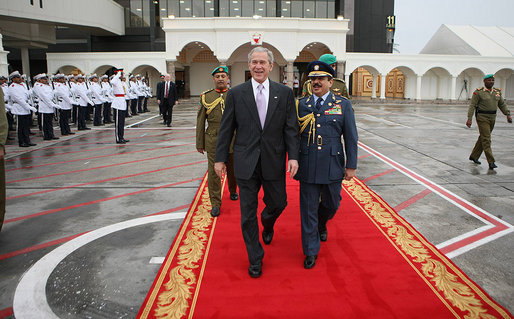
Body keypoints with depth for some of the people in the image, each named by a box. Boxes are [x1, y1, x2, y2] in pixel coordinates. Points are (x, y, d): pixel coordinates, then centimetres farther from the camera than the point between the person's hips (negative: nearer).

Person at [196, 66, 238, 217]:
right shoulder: (206, 97, 2)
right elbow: (200, 122, 4)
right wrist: (199, 144, 3)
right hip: (213, 141, 0)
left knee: (232, 170, 15)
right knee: (213, 172, -1)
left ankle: (233, 191, 42)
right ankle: (215, 203, 8)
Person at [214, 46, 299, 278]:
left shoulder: (284, 93, 1)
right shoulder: (236, 93, 0)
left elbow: (291, 128, 1)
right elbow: (226, 129, 2)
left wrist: (293, 156, -8)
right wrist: (220, 158, 1)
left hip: (273, 162, 1)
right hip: (246, 163, 0)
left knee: (278, 203, 13)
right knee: (248, 213, 7)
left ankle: (267, 224, 51)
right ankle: (255, 259, 25)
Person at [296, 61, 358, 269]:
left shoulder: (343, 105, 2)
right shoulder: (301, 105, 4)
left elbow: (351, 138, 2)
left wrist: (351, 166, -1)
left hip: (332, 167, 0)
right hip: (307, 166, 0)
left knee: (331, 204, 15)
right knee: (308, 209, 4)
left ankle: (322, 224, 51)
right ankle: (311, 252, 19)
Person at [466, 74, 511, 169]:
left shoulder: (497, 91, 9)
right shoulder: (478, 92, -8)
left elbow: (502, 104, 13)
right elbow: (472, 105, -10)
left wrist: (508, 115, 3)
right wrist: (469, 118, -18)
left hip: (492, 118, 6)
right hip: (482, 118, -6)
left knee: (482, 138, 14)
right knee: (486, 139, -9)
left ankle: (474, 156, 29)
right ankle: (491, 162, -10)